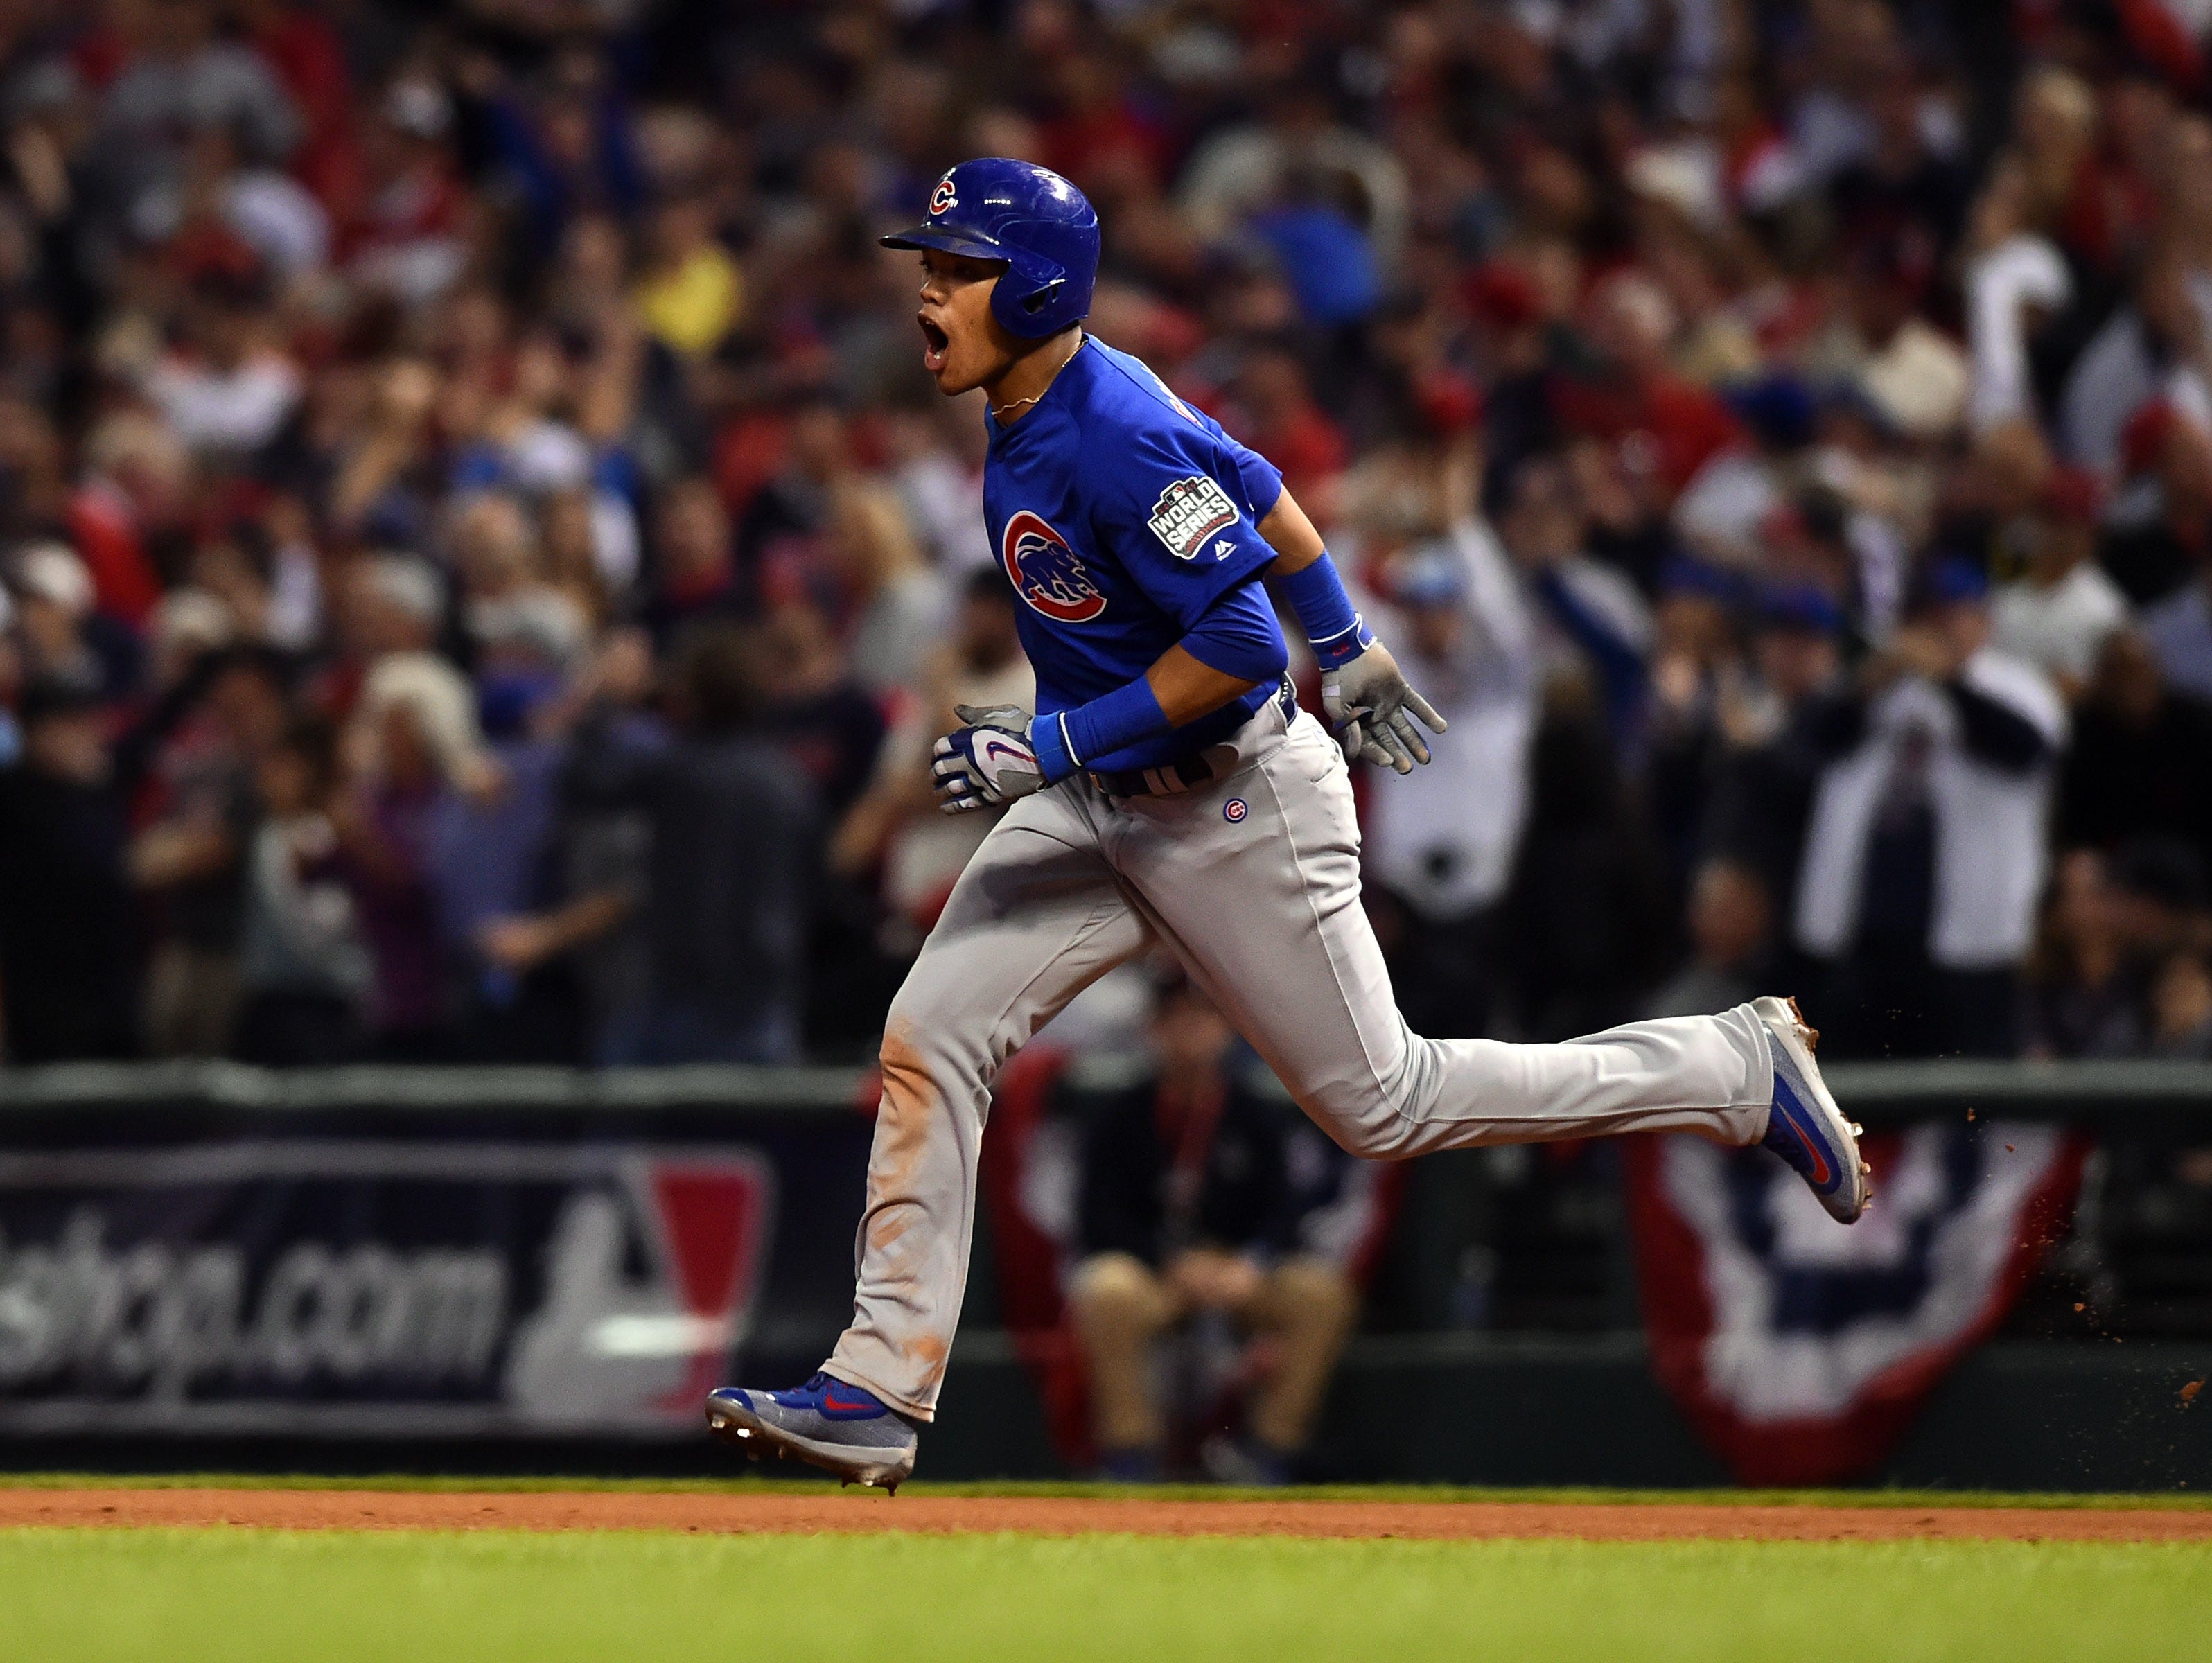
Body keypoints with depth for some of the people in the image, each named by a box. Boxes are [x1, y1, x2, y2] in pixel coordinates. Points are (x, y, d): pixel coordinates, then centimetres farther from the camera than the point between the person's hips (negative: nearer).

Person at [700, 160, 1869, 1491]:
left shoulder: (1115, 443, -27)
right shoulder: (1042, 405, 2)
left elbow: (1238, 646, -28)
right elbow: (1252, 485, 15)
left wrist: (1053, 746, -27)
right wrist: (1350, 650, 25)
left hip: (1236, 809, -9)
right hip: (1101, 808, 9)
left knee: (1380, 1102, 3)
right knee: (930, 1041, -3)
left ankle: (1743, 1070, 17)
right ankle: (880, 1391, -1)